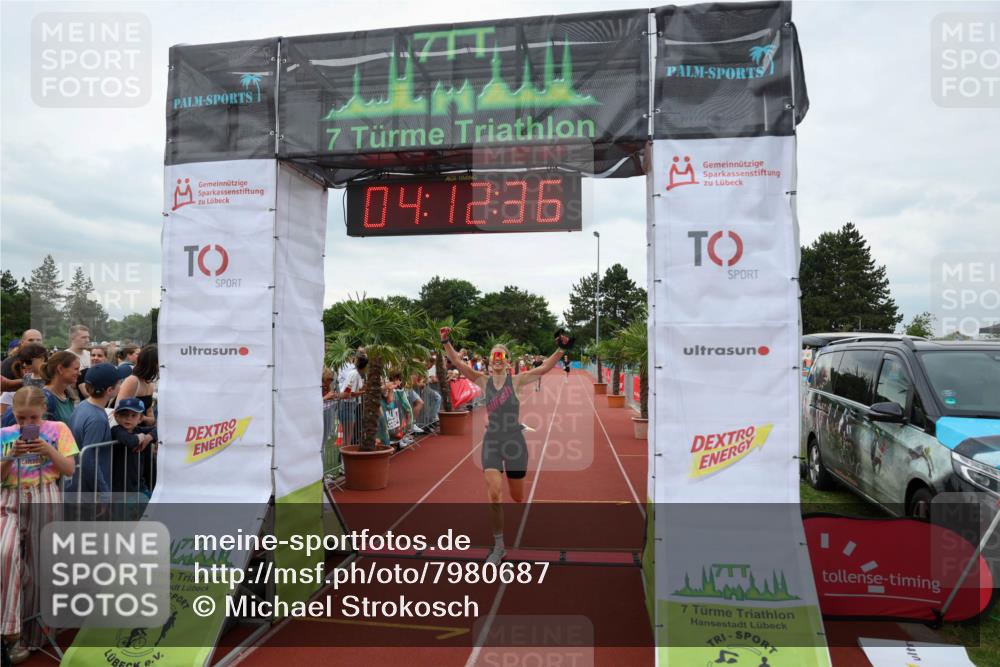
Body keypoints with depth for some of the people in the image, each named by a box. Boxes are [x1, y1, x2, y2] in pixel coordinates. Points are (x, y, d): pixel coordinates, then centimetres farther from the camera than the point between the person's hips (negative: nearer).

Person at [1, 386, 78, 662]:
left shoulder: (57, 429, 1)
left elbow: (69, 470, -1)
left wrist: (49, 450, -16)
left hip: (44, 501, -2)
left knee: (37, 569, 2)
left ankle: (29, 637, 15)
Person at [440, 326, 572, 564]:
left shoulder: (516, 381, -3)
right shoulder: (484, 381, 0)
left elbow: (544, 368, -12)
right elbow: (458, 362, -9)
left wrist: (560, 349, -23)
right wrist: (446, 342, -21)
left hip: (515, 442, 0)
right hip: (491, 442, 0)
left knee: (517, 497, 11)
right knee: (494, 494, -13)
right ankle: (498, 546, 2)